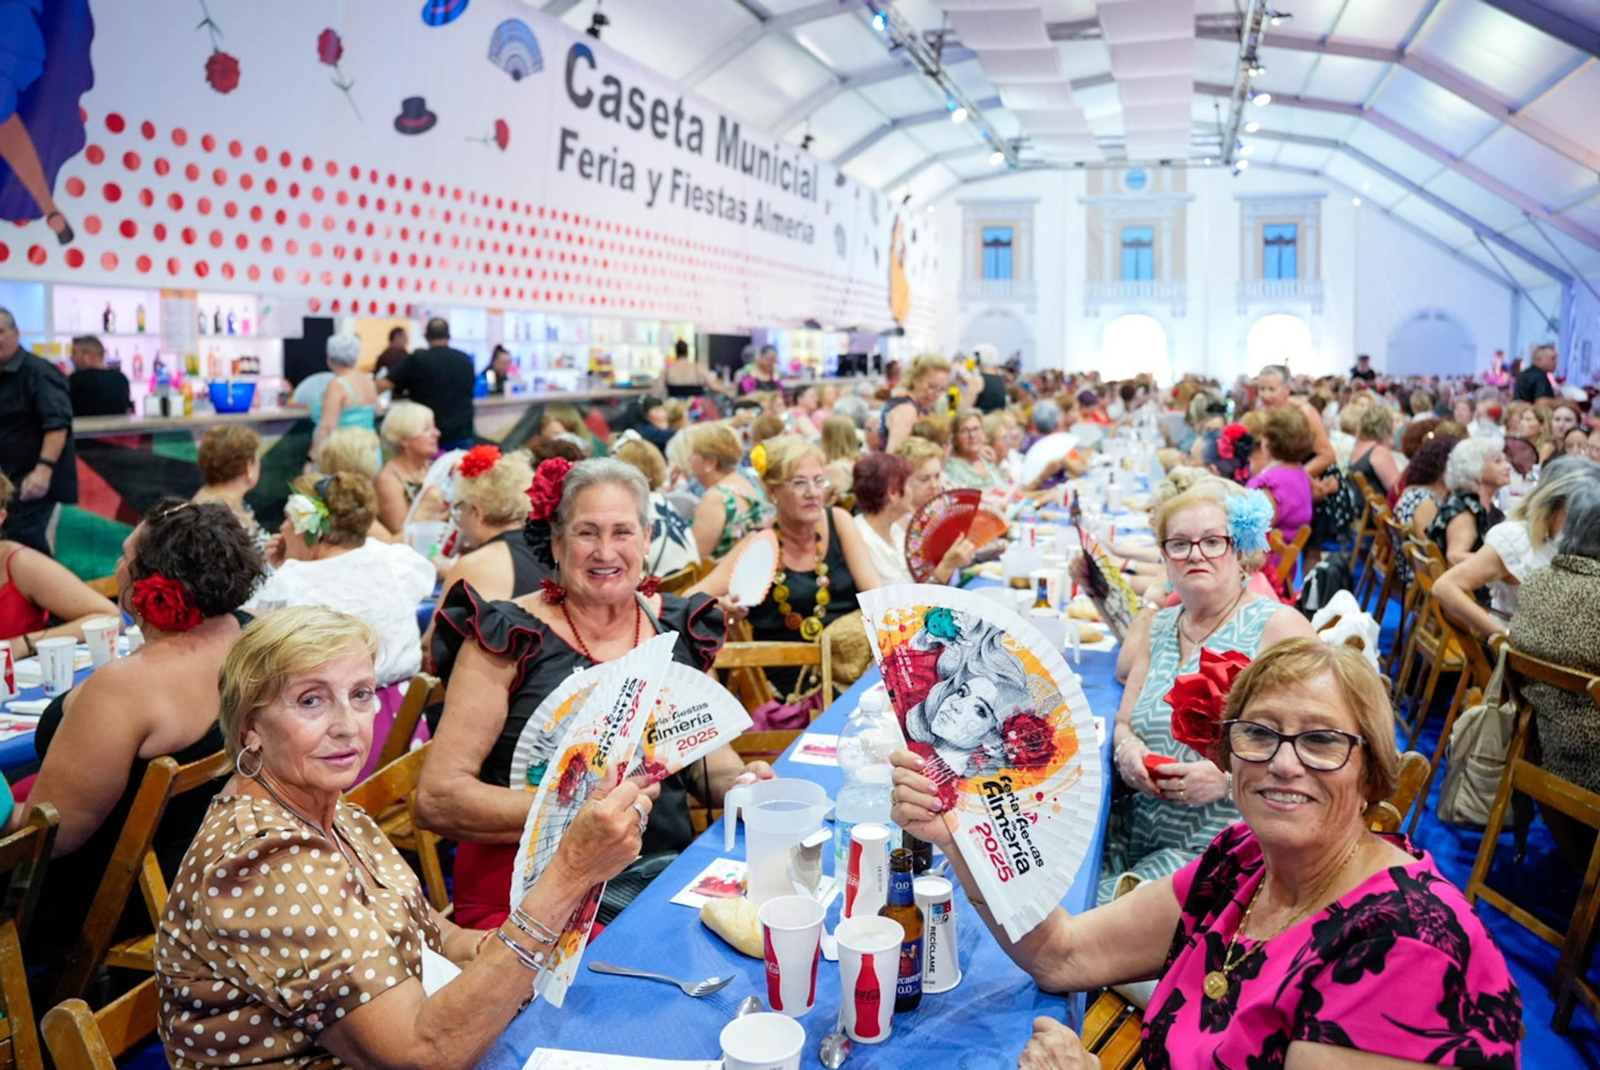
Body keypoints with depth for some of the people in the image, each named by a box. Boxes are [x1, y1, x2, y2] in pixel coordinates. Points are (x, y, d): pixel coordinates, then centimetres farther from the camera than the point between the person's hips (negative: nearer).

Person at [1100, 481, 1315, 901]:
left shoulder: (1280, 626, -3)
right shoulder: (1160, 629, 15)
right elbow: (1124, 722, 18)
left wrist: (1229, 775, -20)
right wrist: (1127, 749, -5)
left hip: (1228, 851, -5)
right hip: (1140, 839, 6)